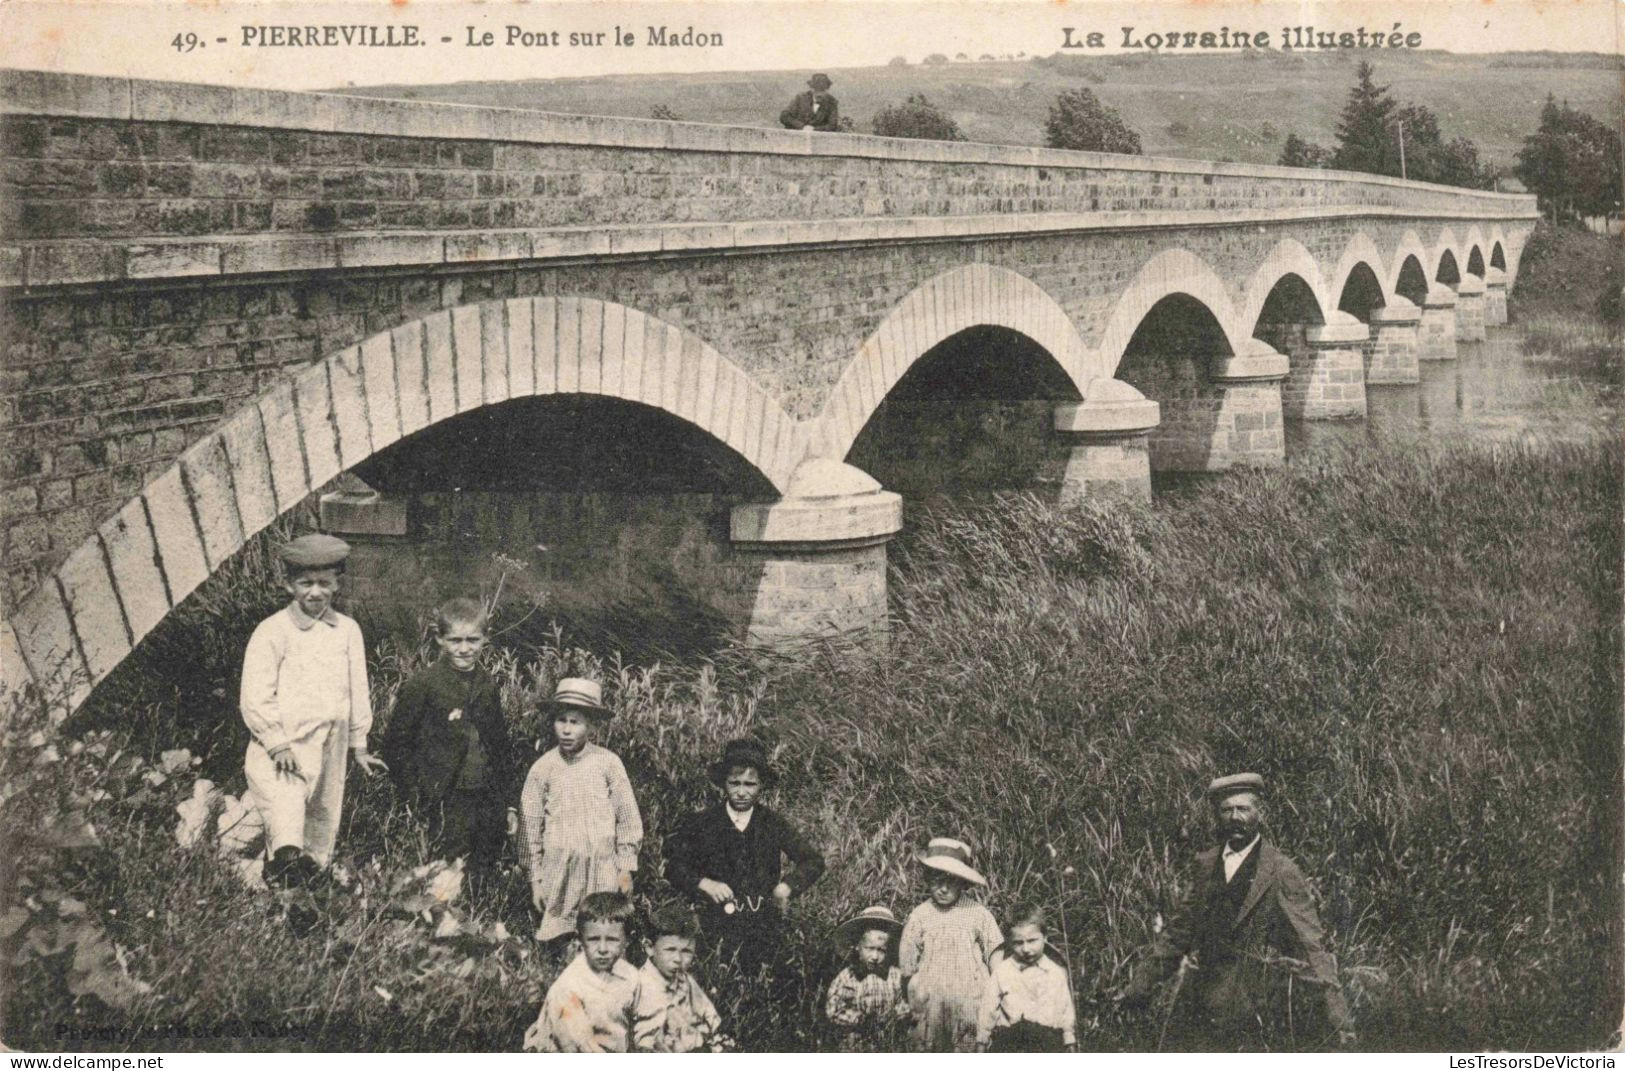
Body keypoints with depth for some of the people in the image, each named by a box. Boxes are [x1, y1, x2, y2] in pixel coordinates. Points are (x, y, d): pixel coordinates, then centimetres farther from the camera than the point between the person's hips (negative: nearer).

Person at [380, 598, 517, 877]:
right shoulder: (422, 686, -7)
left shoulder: (488, 687, 10)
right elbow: (395, 745, -5)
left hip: (489, 800, 5)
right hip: (449, 803, -5)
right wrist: (419, 794, -9)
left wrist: (506, 803, 15)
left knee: (486, 873, 9)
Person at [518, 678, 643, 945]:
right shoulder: (543, 769, 0)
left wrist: (626, 869, 4)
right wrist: (536, 879, 9)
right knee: (557, 943, 0)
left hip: (603, 872, -1)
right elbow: (531, 827, 7)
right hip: (558, 873, 1)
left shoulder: (607, 763, -3)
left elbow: (628, 819, 3)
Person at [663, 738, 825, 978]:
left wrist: (787, 886, -10)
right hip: (716, 923, -1)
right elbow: (674, 865, 4)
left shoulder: (773, 823, 9)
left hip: (764, 927, 1)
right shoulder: (702, 823, 6)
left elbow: (813, 861, 6)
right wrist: (703, 884, -13)